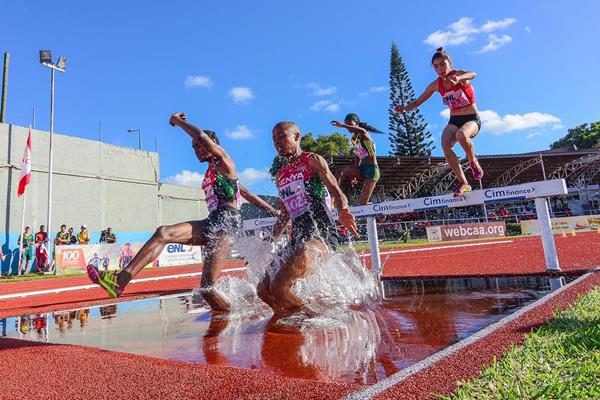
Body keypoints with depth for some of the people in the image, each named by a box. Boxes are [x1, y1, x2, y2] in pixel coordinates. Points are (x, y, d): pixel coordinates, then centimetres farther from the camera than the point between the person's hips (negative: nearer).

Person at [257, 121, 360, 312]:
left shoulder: (312, 160, 3)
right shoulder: (280, 174, 21)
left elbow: (337, 191, -8)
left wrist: (343, 212, -29)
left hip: (321, 233, -7)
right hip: (298, 237, 8)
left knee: (280, 285, -29)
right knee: (264, 290, -1)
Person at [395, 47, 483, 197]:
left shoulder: (460, 74, -13)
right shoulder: (436, 85, 1)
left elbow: (472, 74, -37)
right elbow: (418, 101, 7)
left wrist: (458, 78, -61)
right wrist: (405, 108, -15)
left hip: (472, 119, -4)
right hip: (454, 120, 4)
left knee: (461, 135, -39)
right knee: (445, 145, -27)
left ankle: (473, 163, -8)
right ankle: (463, 183, -17)